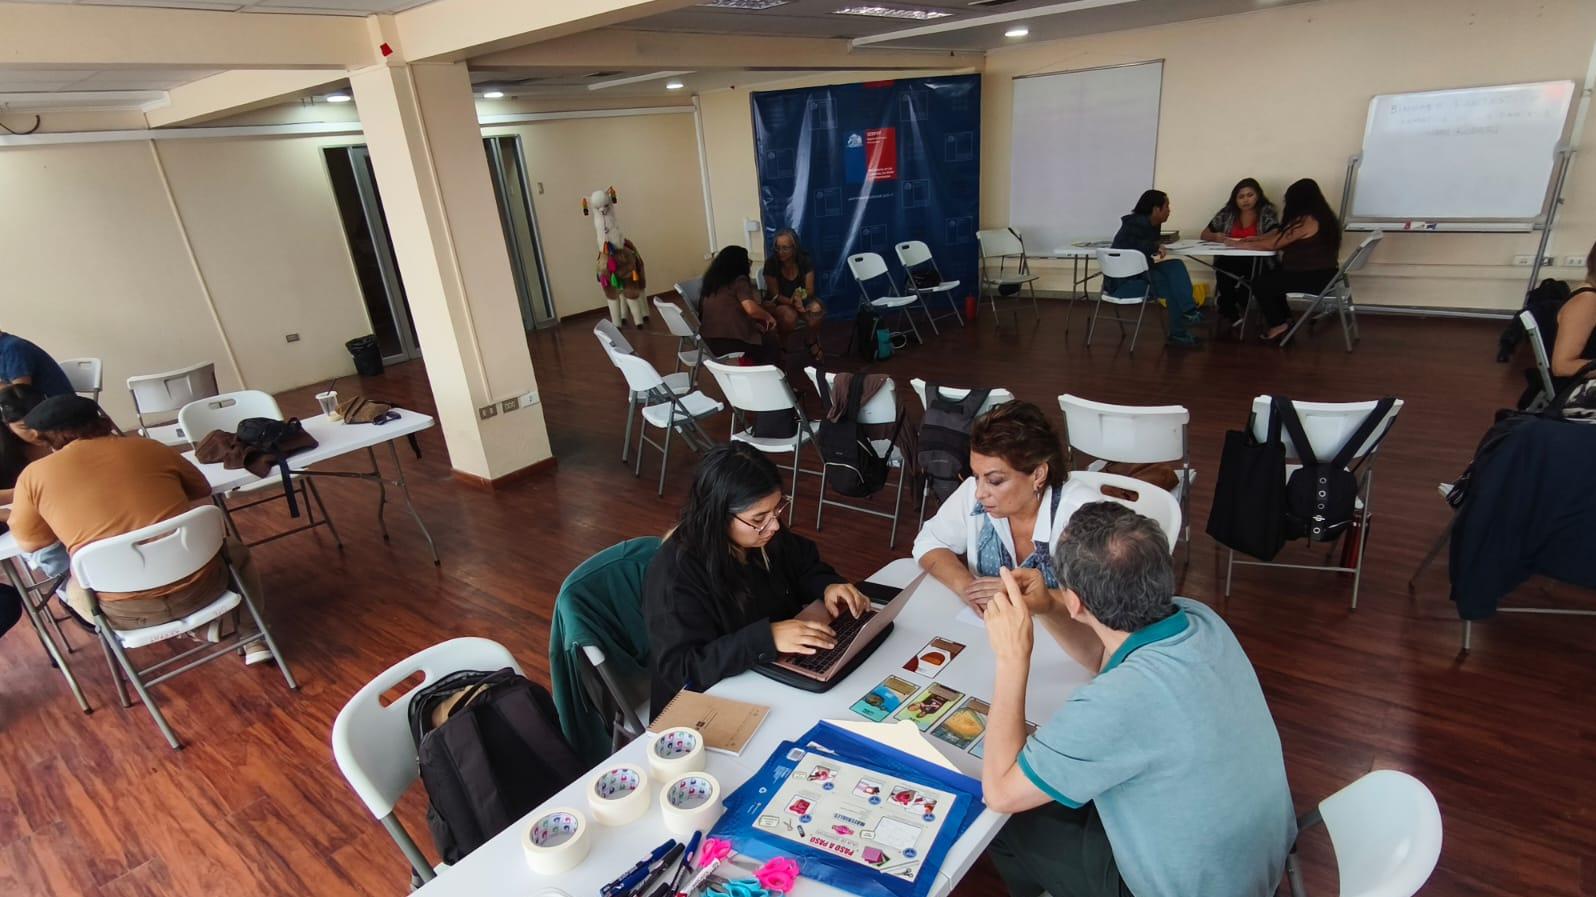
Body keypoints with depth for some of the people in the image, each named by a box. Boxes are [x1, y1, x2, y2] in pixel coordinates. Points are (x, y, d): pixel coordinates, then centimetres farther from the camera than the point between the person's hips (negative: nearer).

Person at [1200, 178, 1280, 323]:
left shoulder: (1267, 212, 3)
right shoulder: (1227, 213, 10)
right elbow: (1204, 234, 12)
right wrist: (1215, 237, -11)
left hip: (1257, 261, -2)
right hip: (1230, 261, 2)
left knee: (1248, 269, -34)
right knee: (1223, 267, -31)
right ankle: (1229, 313, -11)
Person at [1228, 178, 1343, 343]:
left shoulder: (1306, 220, -21)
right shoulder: (1319, 215, 10)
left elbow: (1273, 244, -16)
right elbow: (1280, 235, 15)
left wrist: (1240, 244, -7)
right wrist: (1253, 238, 11)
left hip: (1315, 277, -10)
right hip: (1321, 273, 10)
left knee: (1260, 284, -4)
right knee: (1269, 277, 20)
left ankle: (1278, 325, 10)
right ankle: (1284, 319, 24)